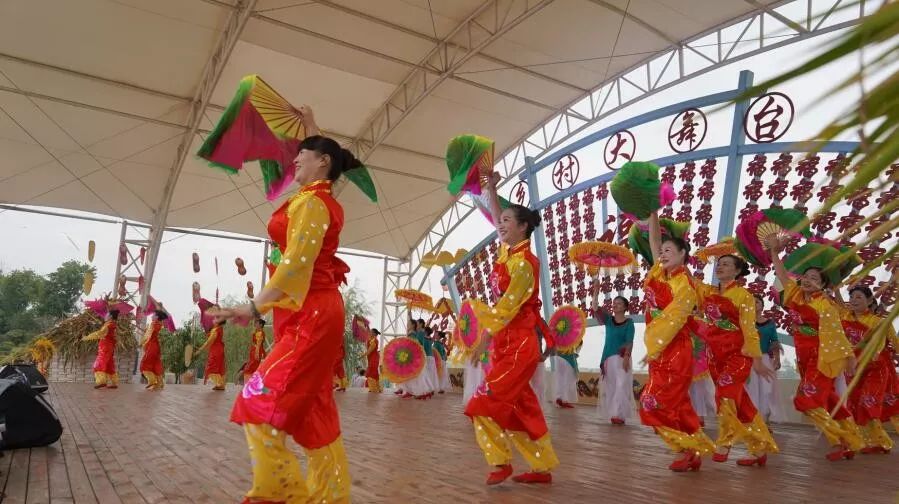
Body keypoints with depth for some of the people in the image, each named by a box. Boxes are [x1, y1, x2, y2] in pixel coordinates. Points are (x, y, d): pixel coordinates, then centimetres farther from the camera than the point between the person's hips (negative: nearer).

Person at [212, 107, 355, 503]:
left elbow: (297, 261, -21)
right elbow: (322, 154, 39)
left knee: (261, 402, -9)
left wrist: (256, 306, -24)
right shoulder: (325, 201, 16)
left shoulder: (310, 201, -10)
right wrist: (311, 127, 46)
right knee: (315, 411, 8)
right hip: (316, 312, 10)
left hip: (308, 315, -10)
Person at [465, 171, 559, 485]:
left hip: (518, 343, -9)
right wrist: (491, 188, 16)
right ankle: (542, 468, 18)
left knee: (487, 402, -6)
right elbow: (495, 218, 23)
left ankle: (501, 462, 8)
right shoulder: (509, 251, 9)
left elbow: (507, 307, -16)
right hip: (507, 341, 9)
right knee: (520, 407, 10)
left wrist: (485, 339, -12)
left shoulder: (523, 263, -15)